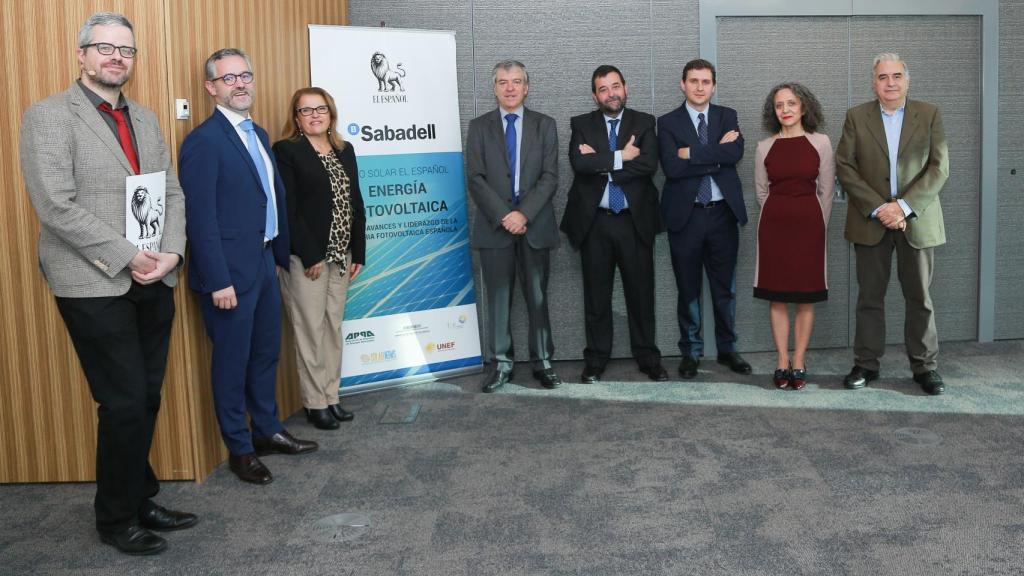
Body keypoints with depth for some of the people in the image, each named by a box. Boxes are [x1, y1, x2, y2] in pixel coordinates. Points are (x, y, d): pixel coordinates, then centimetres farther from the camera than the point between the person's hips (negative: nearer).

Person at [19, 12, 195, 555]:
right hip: (96, 286, -6)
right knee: (124, 403, -2)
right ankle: (117, 519, 16)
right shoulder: (48, 116, -6)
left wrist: (171, 252, -5)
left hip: (153, 282, 6)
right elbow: (57, 206, -14)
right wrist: (127, 258, -16)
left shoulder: (146, 119, 14)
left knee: (146, 398, 11)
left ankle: (140, 499, 27)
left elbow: (172, 193, 12)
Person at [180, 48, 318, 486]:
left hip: (264, 264, 8)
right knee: (232, 361, 5)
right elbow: (200, 217, -19)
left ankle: (267, 431, 35)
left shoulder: (258, 134, 12)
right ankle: (240, 449, 20)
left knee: (266, 352, 18)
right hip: (231, 271, -8)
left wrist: (282, 253, 12)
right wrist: (218, 281, -21)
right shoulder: (204, 141, -15)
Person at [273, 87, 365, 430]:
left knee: (334, 327, 11)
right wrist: (310, 256, -16)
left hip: (340, 256, 6)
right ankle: (315, 403, 10)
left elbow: (356, 204, 12)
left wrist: (358, 253, 7)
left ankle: (331, 397, 20)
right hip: (306, 258, -6)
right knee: (311, 330, 0)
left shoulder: (345, 151, 13)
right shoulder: (286, 151, -6)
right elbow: (288, 209, -12)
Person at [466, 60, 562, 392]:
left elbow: (550, 177, -1)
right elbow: (475, 178, -1)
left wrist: (524, 214, -13)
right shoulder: (479, 127, 7)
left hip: (535, 225, 0)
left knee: (538, 297, 5)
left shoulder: (544, 125, 8)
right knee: (498, 297, 3)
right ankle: (501, 364, 11)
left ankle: (542, 362, 14)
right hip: (494, 225, 0)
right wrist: (502, 216, -12)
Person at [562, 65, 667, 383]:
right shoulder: (581, 124, 6)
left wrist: (601, 163, -11)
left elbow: (649, 164, -12)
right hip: (594, 222, 0)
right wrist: (620, 157, -13)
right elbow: (579, 163, -13)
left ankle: (648, 358, 19)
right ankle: (595, 361, 18)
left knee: (641, 293, 6)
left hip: (634, 221, 0)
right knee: (596, 295, 8)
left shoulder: (643, 123, 5)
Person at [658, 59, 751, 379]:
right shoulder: (668, 123, 0)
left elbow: (736, 153, -12)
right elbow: (672, 168, -15)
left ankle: (727, 349, 24)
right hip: (686, 215, -2)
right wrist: (717, 157, -13)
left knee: (725, 287, 10)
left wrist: (693, 153, -15)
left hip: (723, 213, 2)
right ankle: (691, 351, 20)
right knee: (688, 289, 7)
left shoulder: (728, 117, 7)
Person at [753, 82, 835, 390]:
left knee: (805, 297, 2)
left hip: (809, 223, -1)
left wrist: (816, 224, 4)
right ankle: (782, 363, 12)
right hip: (774, 224, 1)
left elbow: (826, 191, 4)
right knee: (777, 297, 3)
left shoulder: (820, 143, 0)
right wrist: (780, 216, 13)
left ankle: (798, 364, 10)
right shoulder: (765, 146, 4)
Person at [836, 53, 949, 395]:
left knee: (919, 297, 5)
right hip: (871, 221, 0)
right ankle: (866, 364, 14)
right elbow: (845, 167, -2)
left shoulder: (930, 115, 4)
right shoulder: (856, 117, 4)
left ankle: (925, 366, 14)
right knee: (869, 297, 5)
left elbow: (939, 168, -3)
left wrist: (904, 207, -15)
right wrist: (877, 208, -12)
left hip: (916, 220, 0)